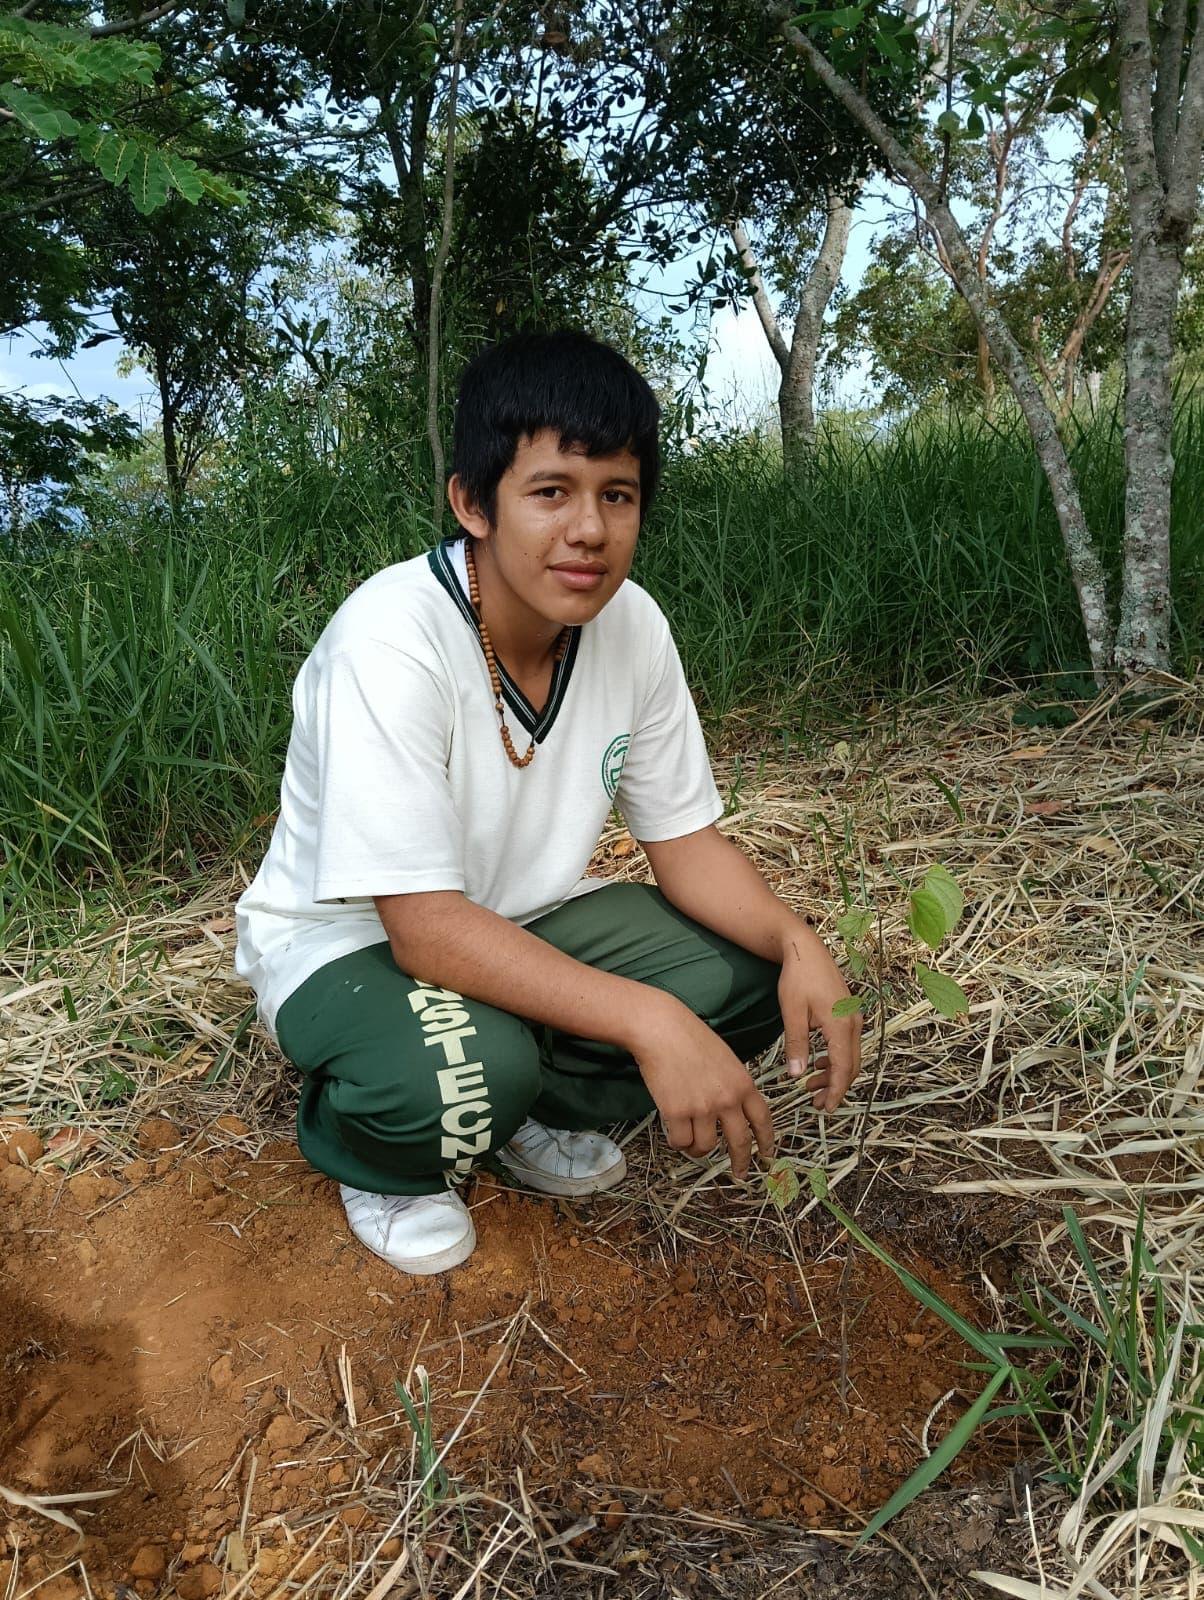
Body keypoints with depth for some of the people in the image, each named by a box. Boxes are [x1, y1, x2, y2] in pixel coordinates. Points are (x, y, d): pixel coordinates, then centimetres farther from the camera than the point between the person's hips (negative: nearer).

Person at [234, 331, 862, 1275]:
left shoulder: (633, 625, -13)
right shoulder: (392, 641, -30)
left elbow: (686, 840, -5)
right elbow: (423, 925, -32)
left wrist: (797, 943, -24)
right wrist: (647, 1020, -41)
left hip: (518, 926, 6)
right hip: (345, 943, -5)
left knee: (749, 971, -12)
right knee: (464, 1070, -36)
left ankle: (535, 1111, 11)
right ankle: (377, 1157, 2)